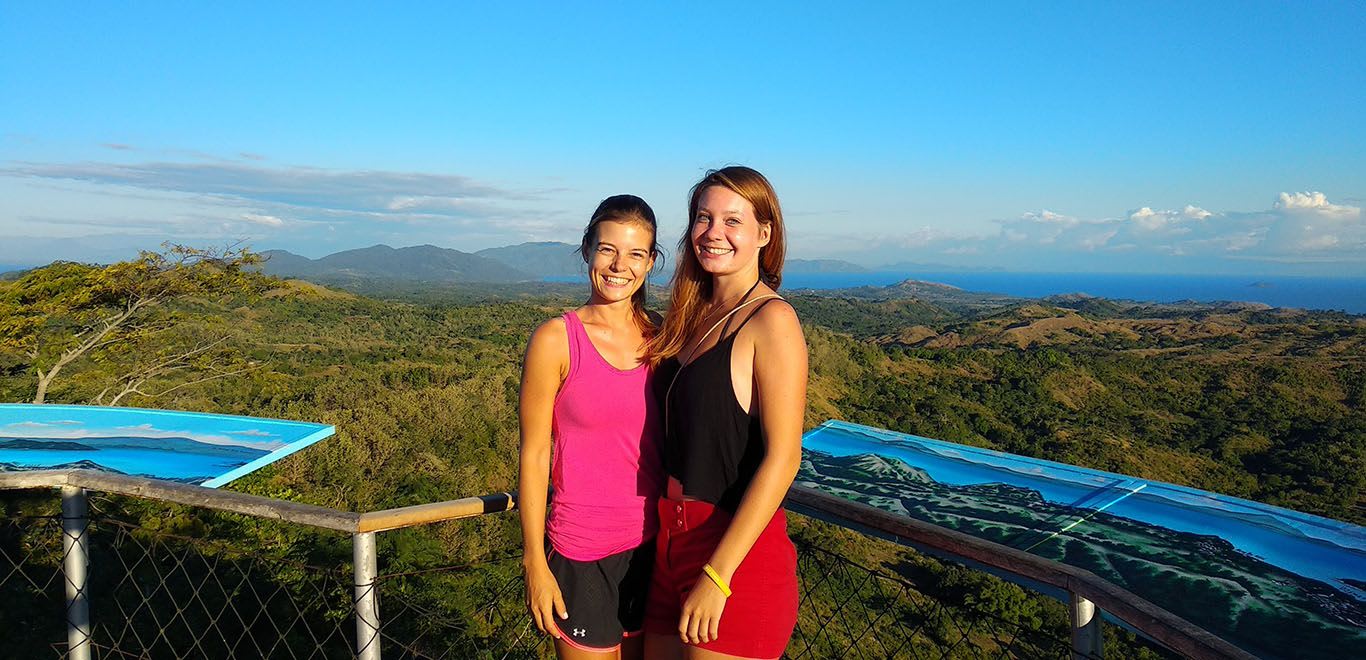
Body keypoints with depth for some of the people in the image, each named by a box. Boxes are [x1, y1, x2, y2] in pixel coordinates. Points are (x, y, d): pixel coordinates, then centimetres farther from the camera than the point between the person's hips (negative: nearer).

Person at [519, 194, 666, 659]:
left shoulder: (659, 334, 2)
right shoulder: (556, 340, -10)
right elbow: (534, 455, -8)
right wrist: (535, 562, -8)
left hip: (653, 543, 4)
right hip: (583, 550, -4)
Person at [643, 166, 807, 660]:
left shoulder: (771, 319, -13)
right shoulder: (695, 316, 10)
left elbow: (782, 457, -18)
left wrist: (717, 575, -19)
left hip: (737, 551, -7)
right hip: (672, 542, 7)